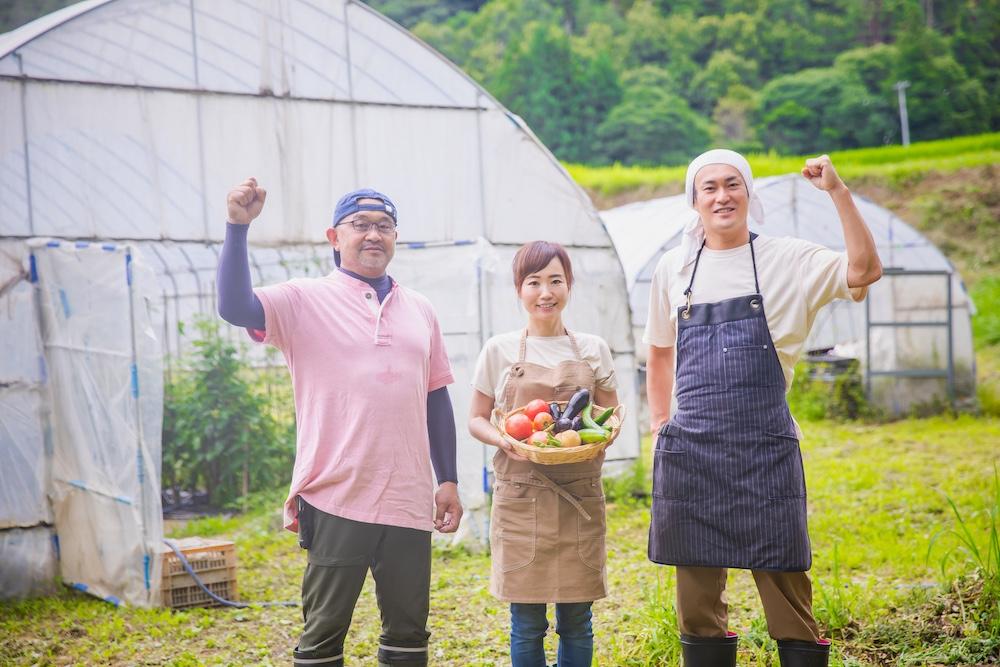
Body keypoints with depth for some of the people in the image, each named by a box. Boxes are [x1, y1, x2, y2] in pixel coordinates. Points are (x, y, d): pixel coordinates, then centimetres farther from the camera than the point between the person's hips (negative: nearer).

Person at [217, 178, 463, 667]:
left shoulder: (420, 310, 13)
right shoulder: (305, 301, 0)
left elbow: (437, 400, 15)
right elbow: (234, 308, -17)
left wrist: (449, 481, 12)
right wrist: (238, 226, -24)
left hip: (409, 500, 4)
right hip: (336, 498, -4)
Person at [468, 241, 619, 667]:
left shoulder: (592, 349, 8)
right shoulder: (500, 350, 3)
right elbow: (477, 420, 6)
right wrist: (502, 439, -15)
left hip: (580, 495, 2)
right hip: (522, 497, -1)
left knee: (577, 619, 6)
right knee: (527, 622, 1)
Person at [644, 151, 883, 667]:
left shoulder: (788, 261, 1)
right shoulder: (673, 267, 10)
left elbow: (864, 271, -15)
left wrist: (837, 192, -19)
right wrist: (660, 426, 15)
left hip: (765, 447, -3)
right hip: (690, 450, 3)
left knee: (785, 587, -1)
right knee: (697, 598, 9)